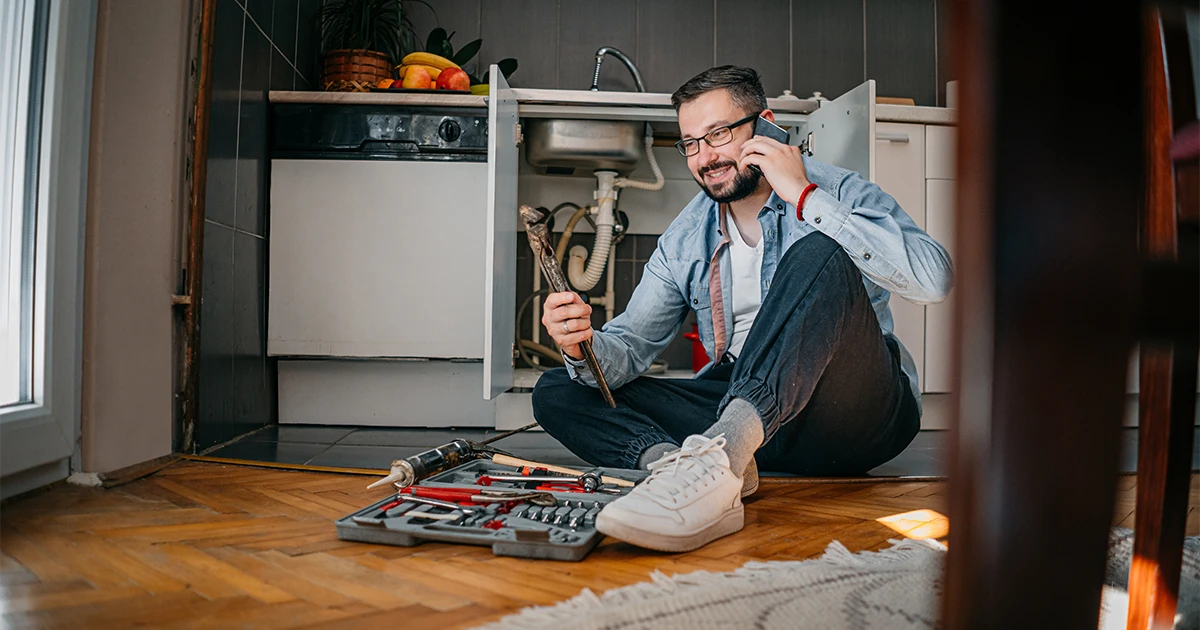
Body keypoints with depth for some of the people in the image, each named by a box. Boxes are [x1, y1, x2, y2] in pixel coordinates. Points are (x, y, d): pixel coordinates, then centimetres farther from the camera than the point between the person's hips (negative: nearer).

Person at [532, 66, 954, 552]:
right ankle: (670, 458, -33)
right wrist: (584, 345, -16)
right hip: (739, 413, 4)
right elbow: (631, 345, 8)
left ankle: (716, 456, -45)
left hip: (855, 412, -4)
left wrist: (805, 197, -19)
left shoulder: (840, 193, -1)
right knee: (557, 392, -5)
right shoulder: (685, 239, 12)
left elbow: (933, 280, -20)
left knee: (818, 256, -31)